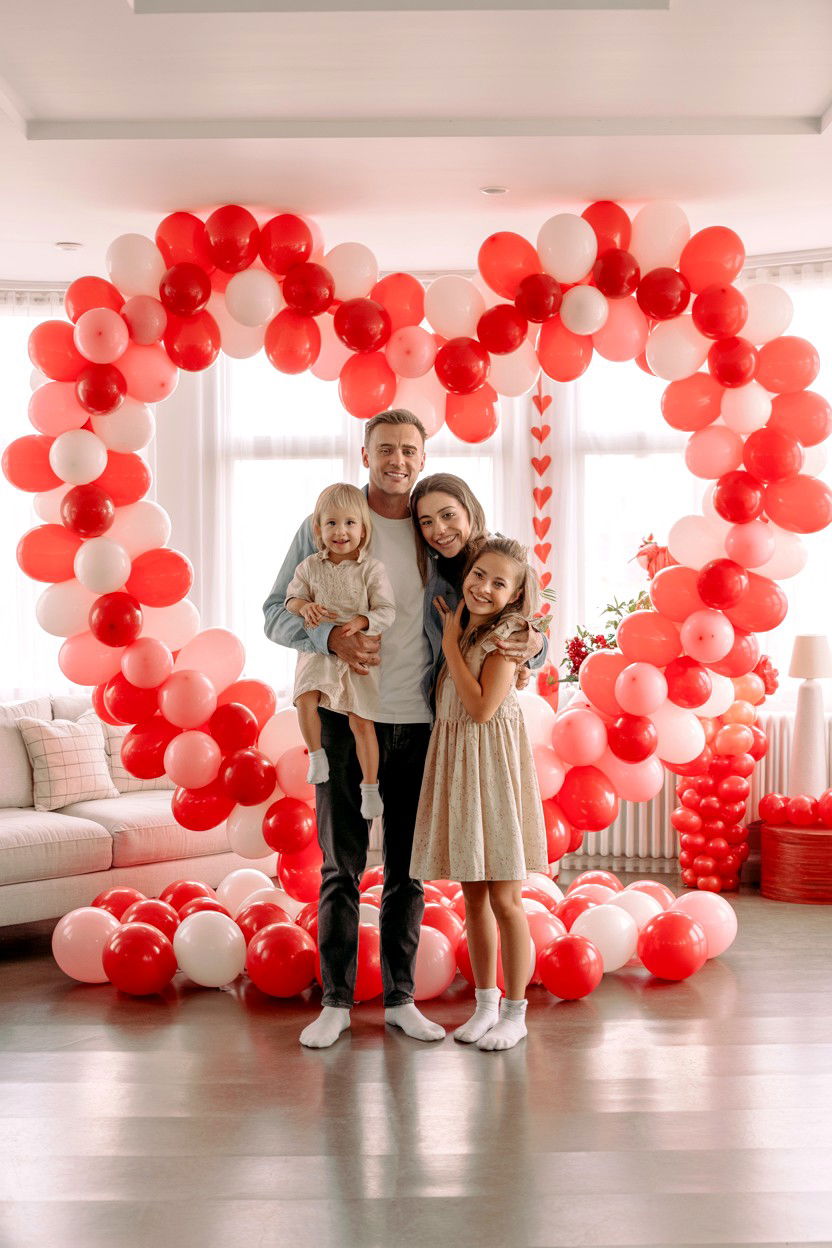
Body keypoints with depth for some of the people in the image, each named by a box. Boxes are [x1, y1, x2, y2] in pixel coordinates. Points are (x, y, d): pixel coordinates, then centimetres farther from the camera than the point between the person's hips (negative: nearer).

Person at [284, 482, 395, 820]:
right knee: (305, 700, -22)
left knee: (361, 721, 0)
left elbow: (386, 611, -9)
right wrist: (304, 606, -17)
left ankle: (370, 787, 14)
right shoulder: (310, 566, 1)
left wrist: (361, 622, -27)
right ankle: (317, 755, 4)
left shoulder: (371, 568, -7)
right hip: (318, 650, 2)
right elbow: (292, 597, 5)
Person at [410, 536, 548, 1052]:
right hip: (455, 762, 7)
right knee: (473, 896, 12)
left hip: (493, 766, -7)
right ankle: (486, 1004, 22)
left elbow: (483, 706, -18)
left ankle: (515, 1012, 11)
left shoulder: (505, 634, -11)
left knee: (505, 899, -1)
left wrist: (450, 643, -12)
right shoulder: (460, 627, 9)